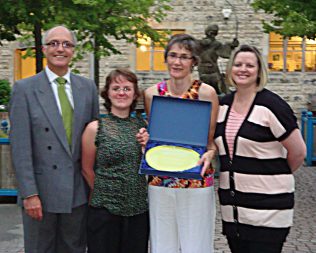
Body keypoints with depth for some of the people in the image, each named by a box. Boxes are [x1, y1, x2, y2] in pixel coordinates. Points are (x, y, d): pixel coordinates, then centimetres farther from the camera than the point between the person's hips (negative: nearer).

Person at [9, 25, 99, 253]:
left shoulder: (88, 87, 6)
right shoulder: (24, 89, -5)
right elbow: (20, 146, -9)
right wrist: (29, 194, -13)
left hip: (79, 192, 3)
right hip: (42, 191, -3)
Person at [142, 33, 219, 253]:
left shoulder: (206, 93, -4)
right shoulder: (152, 93, 4)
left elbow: (214, 139, 2)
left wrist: (210, 153, -18)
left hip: (197, 181, -2)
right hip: (159, 181, 3)